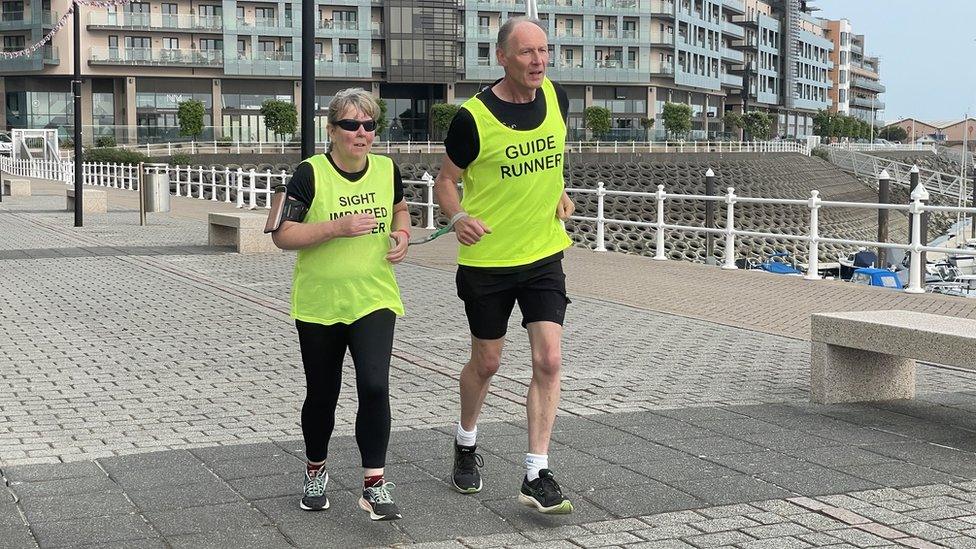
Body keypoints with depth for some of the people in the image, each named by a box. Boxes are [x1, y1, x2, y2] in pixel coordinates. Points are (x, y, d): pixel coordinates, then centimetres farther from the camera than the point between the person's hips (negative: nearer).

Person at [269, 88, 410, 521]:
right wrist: (337, 228, -22)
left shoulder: (387, 170, 2)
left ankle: (374, 485, -4)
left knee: (374, 387, -14)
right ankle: (315, 471, 37)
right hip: (319, 304, -1)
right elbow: (282, 235, -11)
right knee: (322, 395, 12)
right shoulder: (310, 175, -10)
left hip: (374, 301, 1)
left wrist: (402, 234, 1)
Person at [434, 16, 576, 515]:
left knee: (548, 360, -7)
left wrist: (559, 192, 7)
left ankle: (536, 475, 0)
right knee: (486, 362, 11)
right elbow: (446, 181, -4)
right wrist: (459, 217, -23)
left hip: (544, 254, 3)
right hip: (487, 259, -3)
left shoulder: (556, 98, -2)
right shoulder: (473, 117, -15)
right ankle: (466, 444, 39)